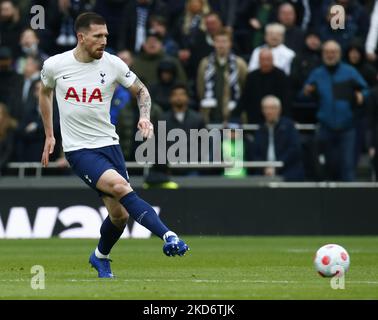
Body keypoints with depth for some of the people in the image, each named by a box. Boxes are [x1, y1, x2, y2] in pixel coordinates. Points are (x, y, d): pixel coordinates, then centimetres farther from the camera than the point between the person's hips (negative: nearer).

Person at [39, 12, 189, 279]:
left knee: (120, 215, 2)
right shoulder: (55, 65, -6)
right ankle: (168, 236, -32)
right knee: (120, 186, -28)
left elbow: (141, 90, 10)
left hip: (109, 144, 3)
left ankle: (101, 257, 32)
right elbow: (45, 92, 16)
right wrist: (49, 135, 17)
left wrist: (145, 117, -9)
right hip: (79, 149, -3)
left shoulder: (113, 64, -4)